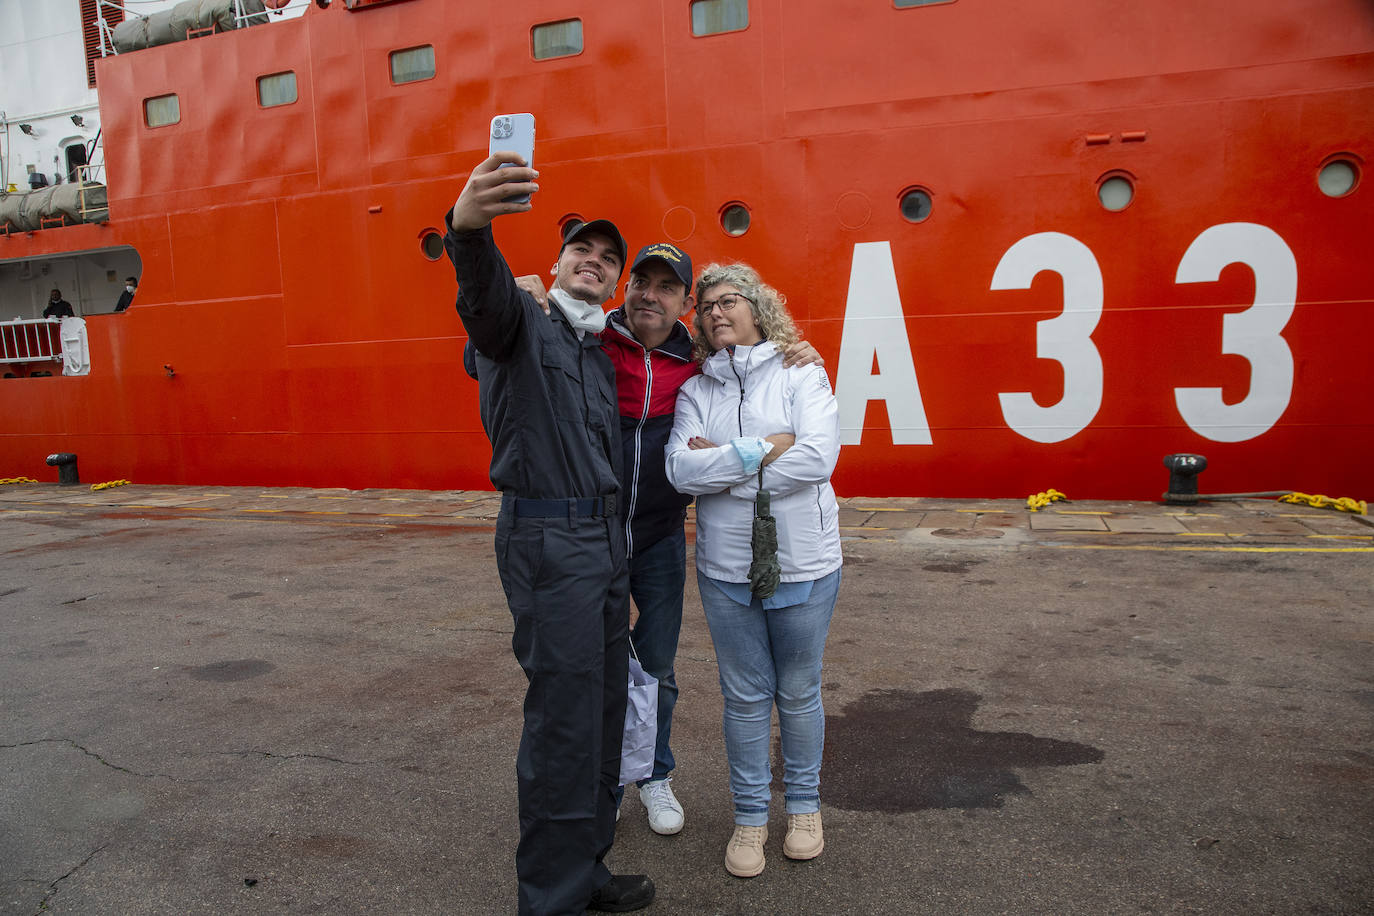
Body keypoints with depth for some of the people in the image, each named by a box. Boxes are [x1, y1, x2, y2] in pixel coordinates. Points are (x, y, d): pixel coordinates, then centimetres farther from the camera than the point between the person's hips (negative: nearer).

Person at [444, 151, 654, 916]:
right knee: (564, 717, -6)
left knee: (603, 710, 14)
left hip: (602, 537, 9)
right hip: (547, 537, -9)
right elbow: (485, 294, -30)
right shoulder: (525, 323, -3)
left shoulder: (601, 354, 21)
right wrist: (468, 228, -52)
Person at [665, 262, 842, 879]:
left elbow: (818, 458, -18)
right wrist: (766, 449, -18)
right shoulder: (695, 391, 4)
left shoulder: (801, 376, -3)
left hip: (802, 564, -1)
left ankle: (804, 806, 34)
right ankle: (750, 815, 28)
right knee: (744, 696, 11)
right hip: (726, 568, 2)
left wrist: (722, 461, -13)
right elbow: (681, 469, -11)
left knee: (799, 692, 13)